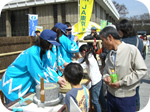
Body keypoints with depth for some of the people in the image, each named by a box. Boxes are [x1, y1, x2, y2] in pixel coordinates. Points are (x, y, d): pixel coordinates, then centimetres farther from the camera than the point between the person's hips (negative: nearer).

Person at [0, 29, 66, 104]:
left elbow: (43, 68, 3)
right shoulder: (33, 53, -29)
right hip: (13, 85, -8)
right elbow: (38, 74, -25)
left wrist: (57, 77, -7)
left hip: (24, 84, 8)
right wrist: (56, 80, -16)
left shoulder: (41, 51, -2)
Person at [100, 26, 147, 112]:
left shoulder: (132, 49, -15)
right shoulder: (110, 53, 5)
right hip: (111, 94, 6)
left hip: (126, 96, -5)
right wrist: (106, 76, -8)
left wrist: (121, 82, -17)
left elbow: (142, 70, -15)